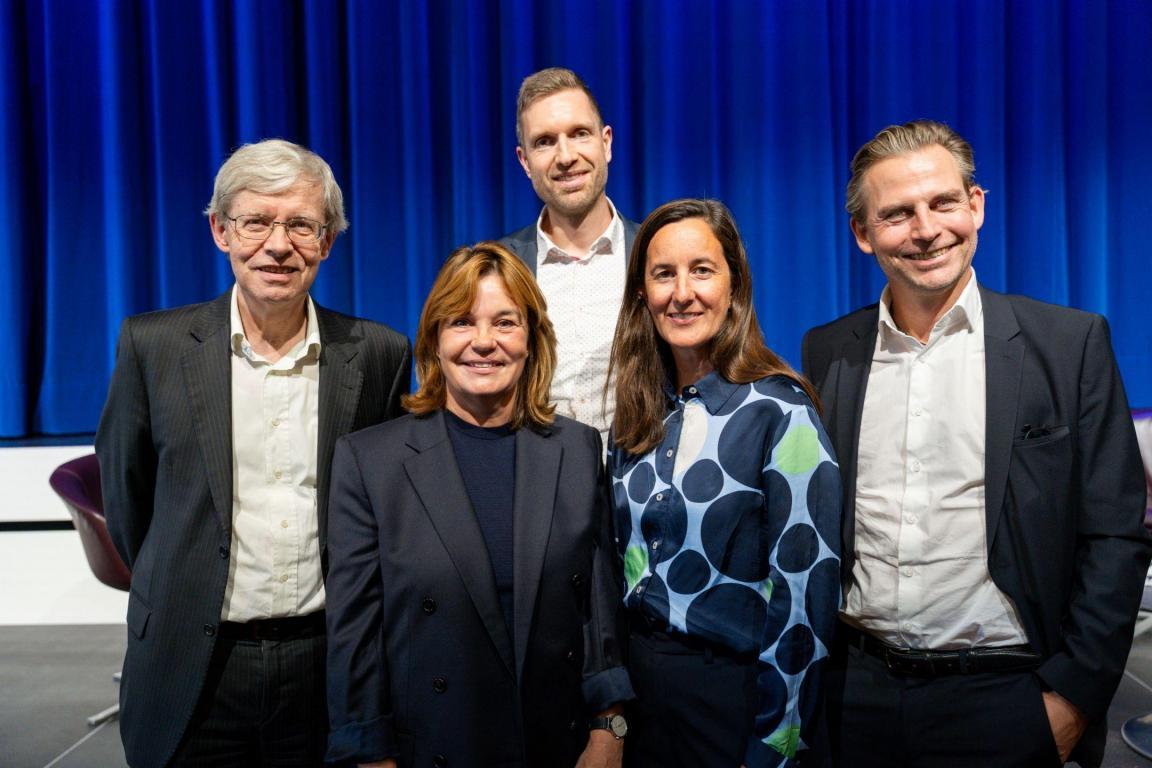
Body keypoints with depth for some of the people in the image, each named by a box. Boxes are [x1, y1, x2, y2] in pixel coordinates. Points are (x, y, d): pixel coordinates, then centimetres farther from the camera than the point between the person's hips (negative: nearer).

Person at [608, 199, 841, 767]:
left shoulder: (780, 410, -14)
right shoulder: (637, 412, 2)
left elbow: (805, 589, -15)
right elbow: (623, 557, 10)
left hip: (730, 691, -5)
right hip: (636, 678, 5)